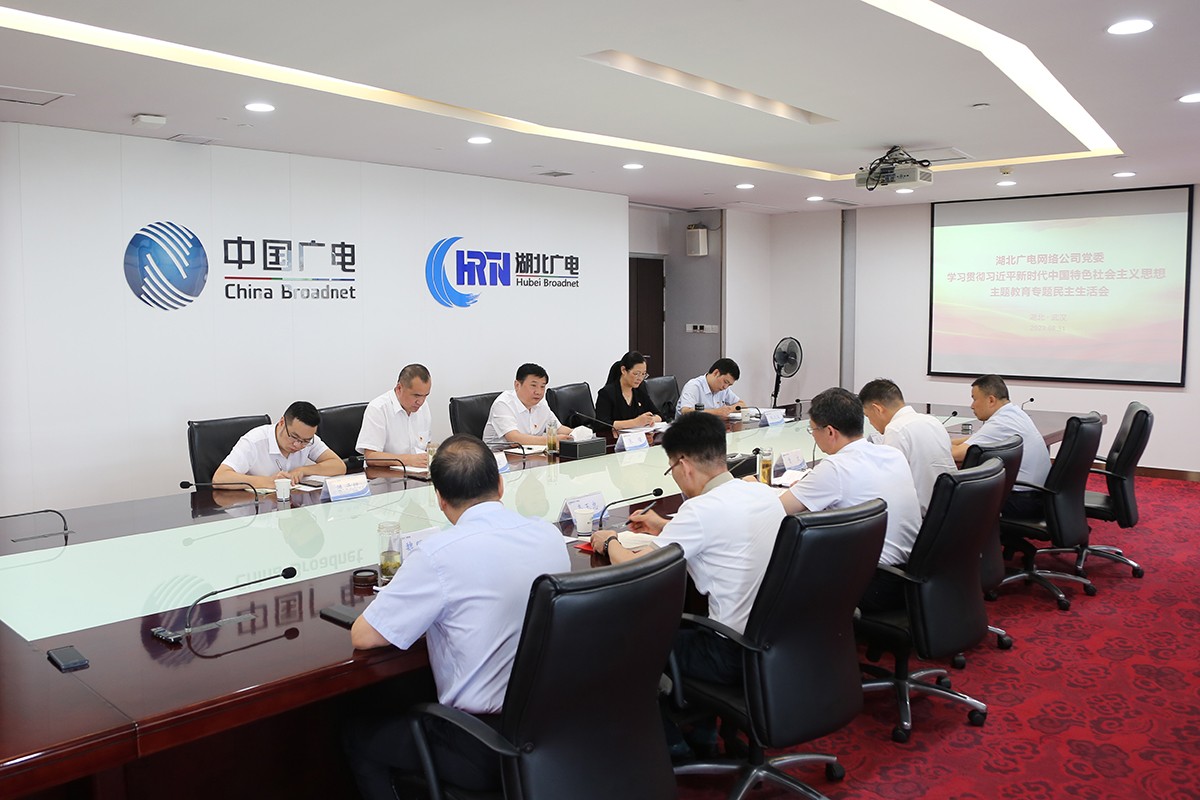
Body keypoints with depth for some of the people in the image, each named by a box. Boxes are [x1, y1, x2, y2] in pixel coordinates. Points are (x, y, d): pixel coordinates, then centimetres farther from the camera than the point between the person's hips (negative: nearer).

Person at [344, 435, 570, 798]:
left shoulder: (439, 554, -21)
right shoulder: (551, 535, -3)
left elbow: (362, 636, -12)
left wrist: (422, 609, 6)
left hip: (485, 750, -6)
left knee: (356, 733, 22)